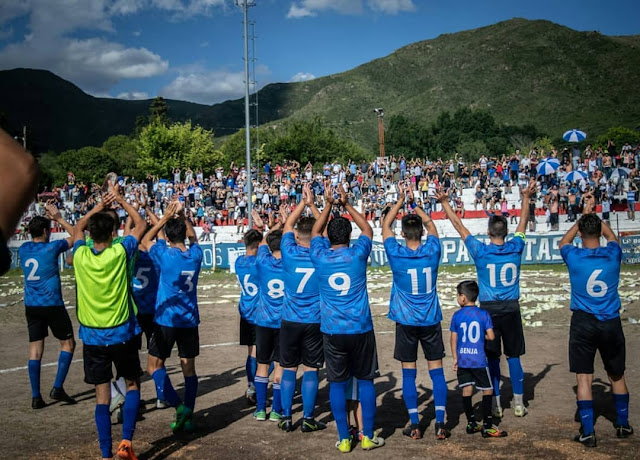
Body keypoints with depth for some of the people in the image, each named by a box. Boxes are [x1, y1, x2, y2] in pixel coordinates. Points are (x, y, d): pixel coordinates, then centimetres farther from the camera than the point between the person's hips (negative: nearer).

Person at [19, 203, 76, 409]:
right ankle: (58, 388, 0)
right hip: (52, 305, -5)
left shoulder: (23, 249, 5)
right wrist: (59, 219, 7)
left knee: (35, 349, 5)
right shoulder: (52, 247, -10)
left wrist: (45, 219, 24)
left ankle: (36, 397, 4)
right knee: (68, 344, 9)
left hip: (31, 306, 5)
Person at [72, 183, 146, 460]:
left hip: (92, 336, 1)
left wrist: (100, 206, 20)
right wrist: (119, 199, 13)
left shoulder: (81, 255, -6)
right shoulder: (120, 252, -11)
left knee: (102, 396, 6)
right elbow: (140, 225, 7)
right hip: (121, 334, -1)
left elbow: (78, 228, 17)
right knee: (132, 385, 16)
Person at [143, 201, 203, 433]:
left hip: (166, 319, -4)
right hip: (190, 320, 5)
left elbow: (145, 240, 4)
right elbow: (193, 237, 22)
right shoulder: (195, 255, -1)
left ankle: (179, 406, -8)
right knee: (189, 368, 10)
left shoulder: (165, 255, -14)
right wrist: (183, 216, 12)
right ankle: (188, 417, 12)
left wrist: (165, 217, 3)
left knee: (154, 365, 6)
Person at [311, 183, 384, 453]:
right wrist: (347, 204, 16)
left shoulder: (320, 257, -2)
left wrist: (328, 205, 21)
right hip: (360, 329, -1)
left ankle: (343, 439, 10)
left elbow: (315, 232, 19)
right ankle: (368, 437, 14)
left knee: (337, 384, 7)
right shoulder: (357, 254, -5)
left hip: (332, 331, 1)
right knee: (365, 382, 10)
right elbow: (367, 229, 15)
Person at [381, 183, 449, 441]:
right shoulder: (432, 252, -7)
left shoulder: (396, 255, -10)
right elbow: (431, 225, 12)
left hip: (406, 322, -1)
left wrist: (400, 202, 14)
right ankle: (440, 424, 3)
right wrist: (414, 205, 20)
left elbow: (385, 226, 6)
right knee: (436, 371, 5)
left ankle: (415, 425, 6)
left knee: (408, 373, 6)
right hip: (431, 321, 1)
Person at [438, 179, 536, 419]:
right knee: (513, 356, 9)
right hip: (511, 309, 2)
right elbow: (523, 223, 12)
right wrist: (526, 198, 25)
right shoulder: (515, 248, -5)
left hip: (489, 310, -2)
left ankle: (496, 404, 10)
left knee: (492, 358, 6)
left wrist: (445, 203, 7)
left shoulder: (481, 251, -11)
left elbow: (458, 225, -2)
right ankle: (519, 403, 13)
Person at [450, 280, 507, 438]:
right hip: (478, 360, -2)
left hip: (462, 360, 3)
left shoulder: (456, 316, 0)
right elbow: (491, 336, -8)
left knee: (466, 390, 10)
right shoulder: (484, 314, -4)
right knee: (487, 390, 6)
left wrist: (455, 358, 11)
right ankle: (487, 426, 4)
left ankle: (471, 423, 16)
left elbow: (454, 339, 3)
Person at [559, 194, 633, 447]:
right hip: (611, 323, 2)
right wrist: (594, 215, 31)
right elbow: (611, 235, 21)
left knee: (584, 378, 2)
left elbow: (564, 241, 17)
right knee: (617, 376, 18)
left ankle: (588, 432, 0)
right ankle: (623, 424, 31)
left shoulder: (574, 256, -8)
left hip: (583, 324, -2)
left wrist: (583, 216, 24)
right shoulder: (613, 254, -4)